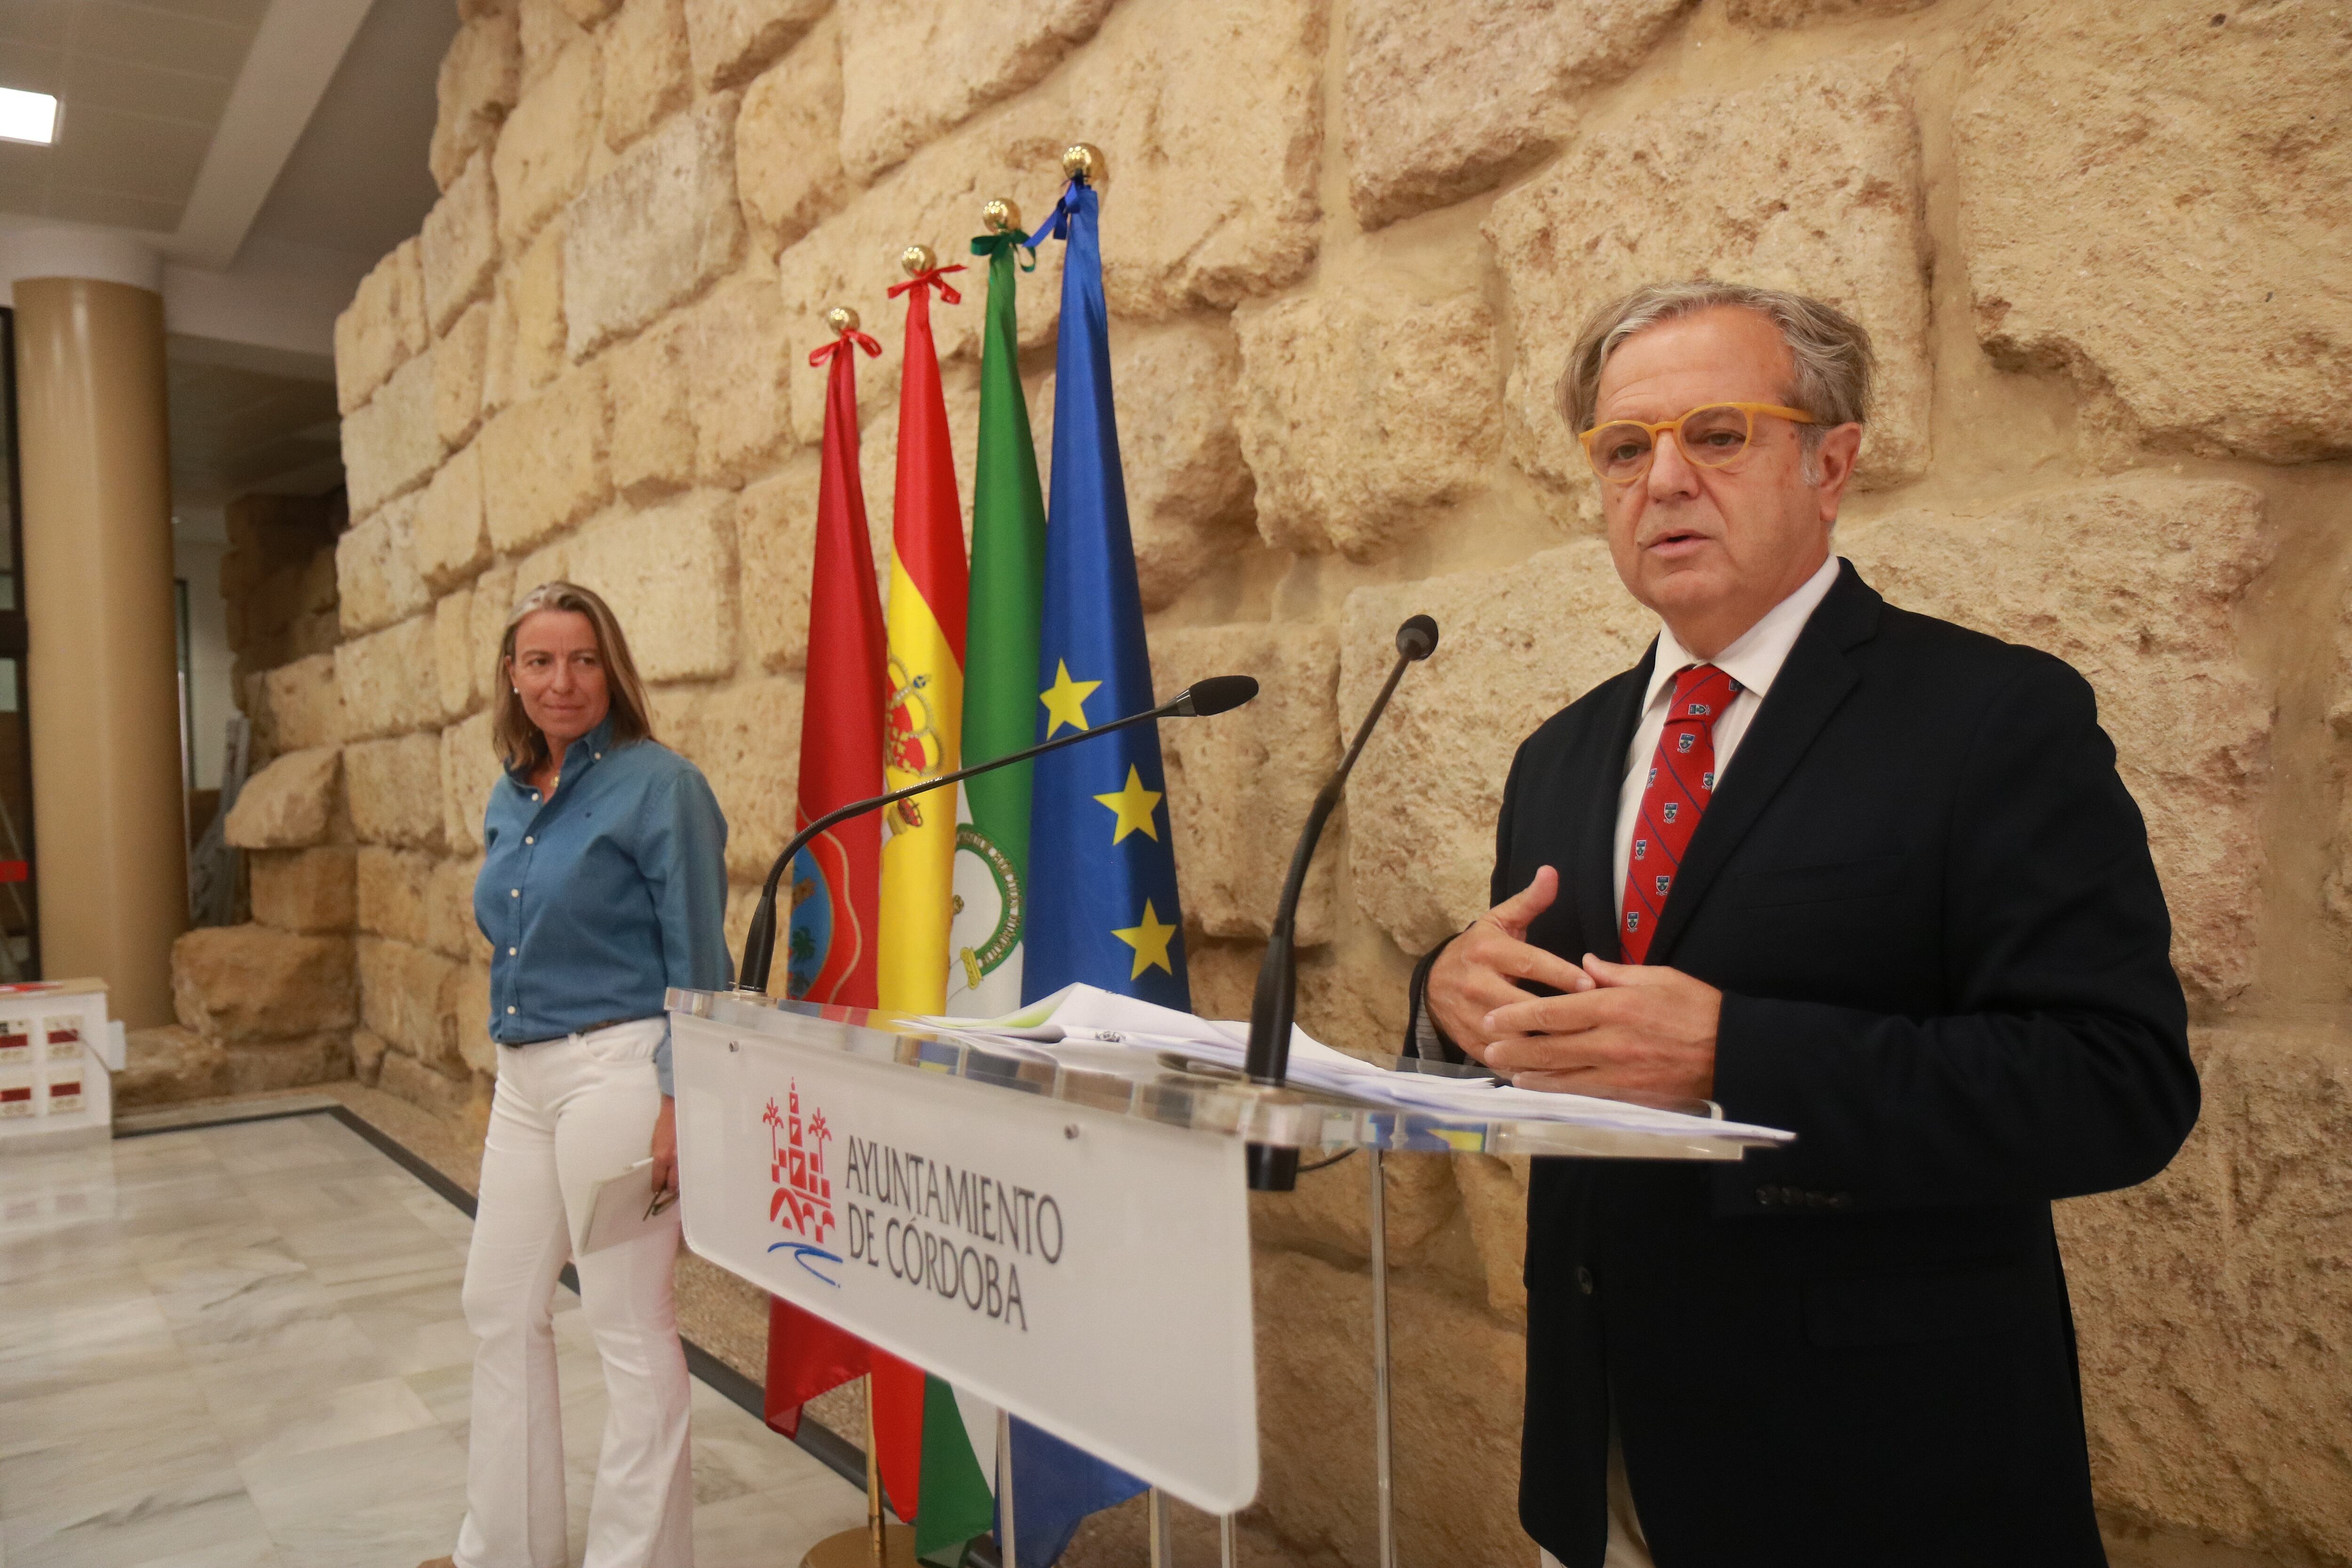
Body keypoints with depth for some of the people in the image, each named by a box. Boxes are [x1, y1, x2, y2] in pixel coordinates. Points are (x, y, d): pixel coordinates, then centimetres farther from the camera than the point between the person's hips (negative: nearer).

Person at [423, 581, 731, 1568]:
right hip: (520, 1077, 8)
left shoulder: (656, 785, -11)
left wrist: (679, 1105, -18)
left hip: (614, 1069, -8)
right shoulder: (510, 798, 11)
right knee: (500, 1306, 18)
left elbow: (697, 963, -13)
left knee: (629, 1328, 2)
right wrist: (503, 1078, 19)